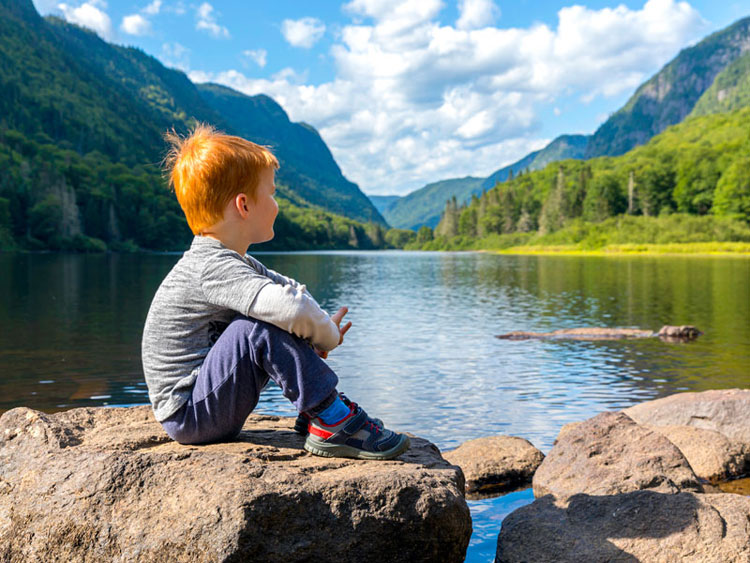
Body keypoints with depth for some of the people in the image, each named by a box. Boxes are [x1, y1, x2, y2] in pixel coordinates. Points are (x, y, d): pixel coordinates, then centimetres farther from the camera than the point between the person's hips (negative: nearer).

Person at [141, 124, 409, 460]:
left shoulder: (229, 260, 8)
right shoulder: (213, 267, -24)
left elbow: (296, 291, 17)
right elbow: (292, 308, -38)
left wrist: (320, 329, -2)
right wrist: (327, 336, -17)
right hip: (186, 416, -10)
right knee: (262, 327, -29)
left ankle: (314, 412, 7)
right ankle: (333, 423, -21)